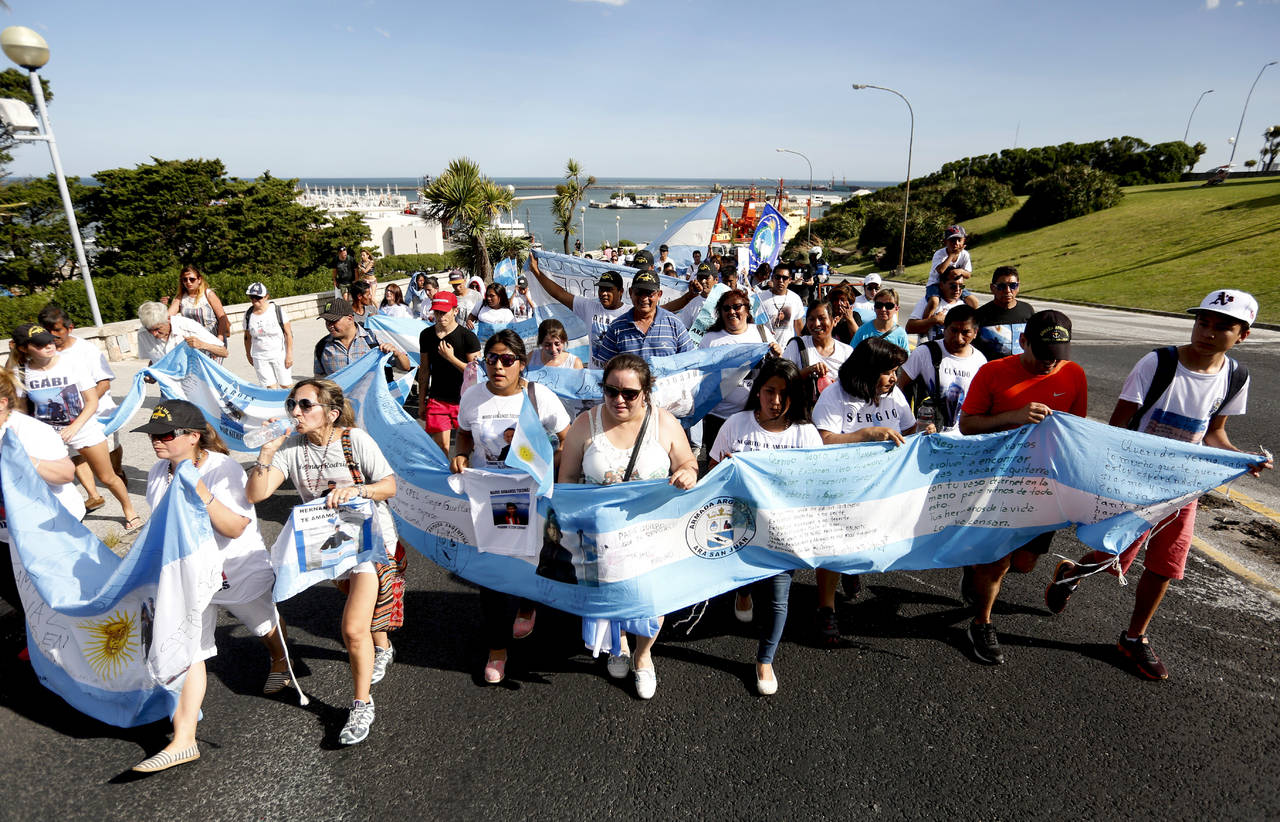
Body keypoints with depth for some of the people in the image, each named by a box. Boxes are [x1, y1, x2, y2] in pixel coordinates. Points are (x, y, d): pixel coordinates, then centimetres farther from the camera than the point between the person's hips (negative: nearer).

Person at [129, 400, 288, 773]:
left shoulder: (223, 469, -24)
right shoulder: (158, 473, -3)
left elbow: (235, 527, -31)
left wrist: (201, 492, -40)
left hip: (240, 572, -4)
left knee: (267, 627, 21)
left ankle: (280, 664, 54)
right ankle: (183, 740, 6)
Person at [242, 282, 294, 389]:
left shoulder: (276, 310, -7)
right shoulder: (248, 314, 2)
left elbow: (288, 333, -6)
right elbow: (247, 337, 13)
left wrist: (289, 354, -9)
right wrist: (248, 355, 18)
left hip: (280, 354, -2)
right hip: (260, 358, 2)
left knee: (286, 385, 2)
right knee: (271, 387, -2)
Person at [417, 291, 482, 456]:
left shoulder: (468, 337, -6)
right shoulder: (426, 335, 7)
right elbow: (424, 370, 15)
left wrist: (451, 358, -15)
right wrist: (421, 402, 16)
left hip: (463, 400, -3)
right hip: (436, 400, 3)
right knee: (440, 446, 0)